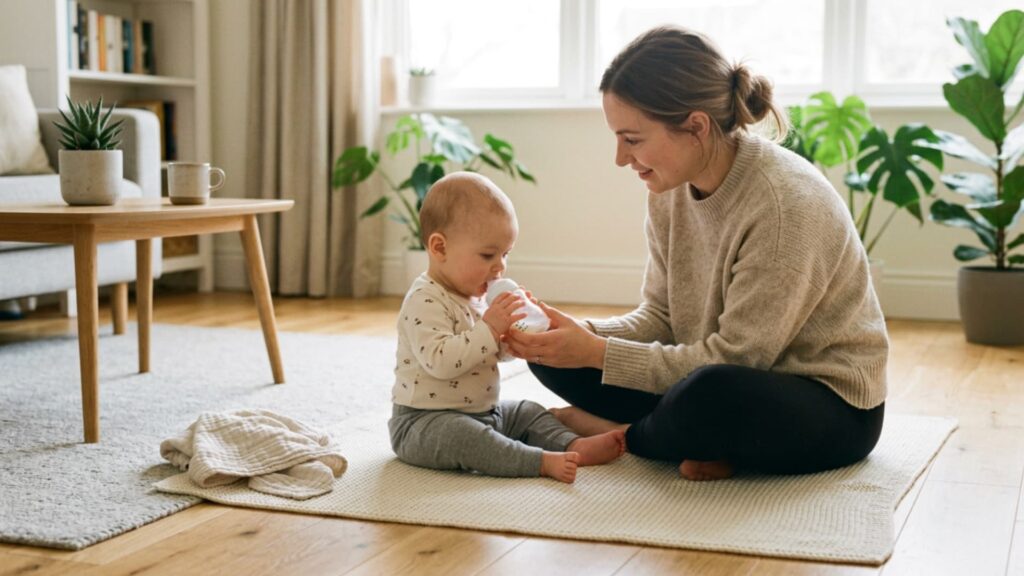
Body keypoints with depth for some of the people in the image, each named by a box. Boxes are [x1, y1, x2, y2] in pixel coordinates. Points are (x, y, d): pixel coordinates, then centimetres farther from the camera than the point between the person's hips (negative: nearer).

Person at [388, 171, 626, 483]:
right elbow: (440, 360, -34)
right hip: (425, 420, -10)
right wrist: (489, 329, -33)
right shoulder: (425, 302, -20)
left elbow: (492, 351, 20)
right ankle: (543, 461, -43)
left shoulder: (475, 295, 10)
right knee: (462, 435, -36)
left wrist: (511, 334, -1)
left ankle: (573, 446, -12)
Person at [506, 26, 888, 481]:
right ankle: (705, 444, -13)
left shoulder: (787, 204, -27)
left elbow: (731, 358, -24)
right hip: (737, 378, 7)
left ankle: (622, 435, -9)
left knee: (714, 393, -41)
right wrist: (587, 335, -17)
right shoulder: (670, 191, -4)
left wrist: (598, 354, -24)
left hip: (829, 404, -7)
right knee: (554, 354, -4)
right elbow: (660, 317, 3)